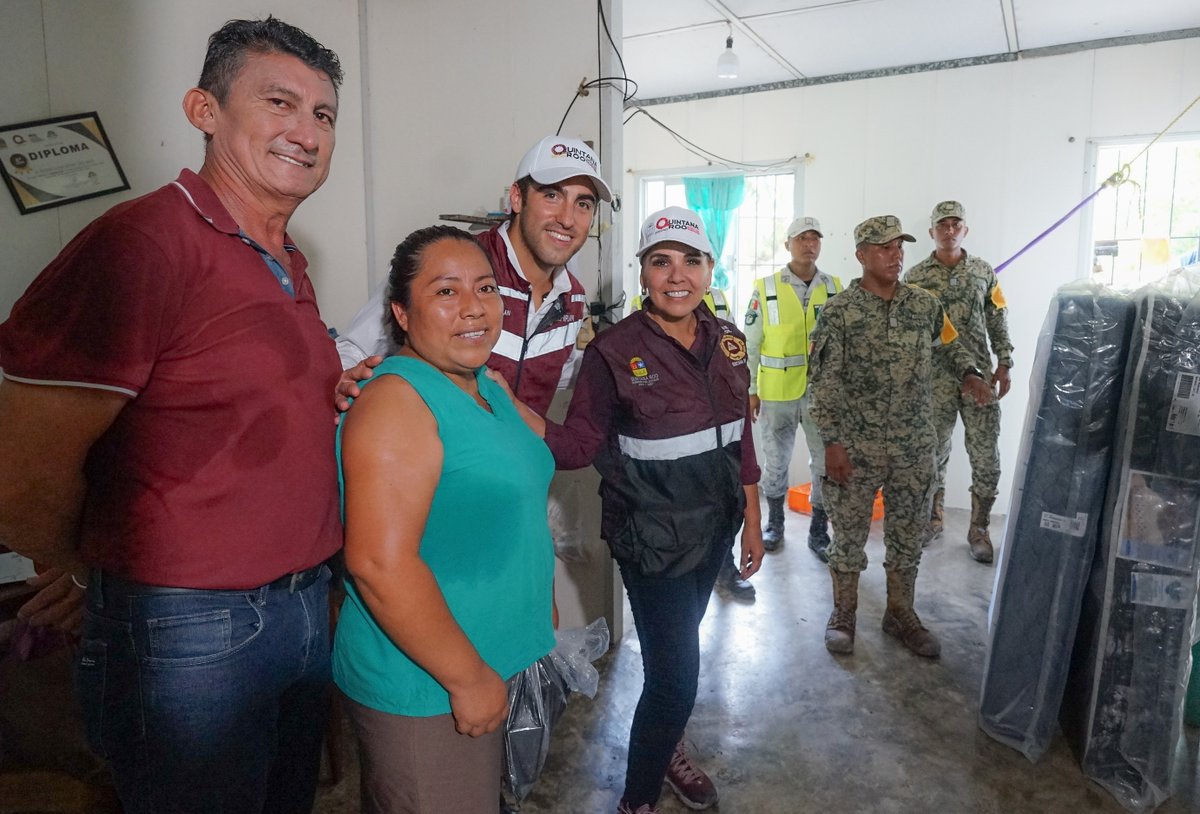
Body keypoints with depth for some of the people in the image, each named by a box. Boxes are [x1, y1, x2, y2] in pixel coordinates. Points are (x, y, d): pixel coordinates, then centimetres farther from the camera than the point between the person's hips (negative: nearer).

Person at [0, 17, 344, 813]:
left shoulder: (291, 263, 8)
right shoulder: (142, 242, -19)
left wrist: (337, 391, 5)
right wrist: (106, 579, -2)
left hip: (306, 607, 8)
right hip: (190, 634, -7)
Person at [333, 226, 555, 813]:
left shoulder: (486, 389, 6)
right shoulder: (397, 401, -22)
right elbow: (379, 563, -29)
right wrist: (468, 677, -21)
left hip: (492, 668, 9)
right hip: (423, 689, -8)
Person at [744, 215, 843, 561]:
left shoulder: (835, 288, 2)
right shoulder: (766, 288, -3)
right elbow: (751, 345, 0)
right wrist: (750, 390, -1)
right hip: (777, 392, -1)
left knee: (826, 463, 6)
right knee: (775, 461, 12)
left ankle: (819, 532, 22)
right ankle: (774, 523, 32)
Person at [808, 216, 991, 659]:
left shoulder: (926, 304, 4)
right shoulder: (839, 311, -8)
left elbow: (950, 342, 23)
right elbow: (824, 381, -9)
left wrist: (968, 373, 2)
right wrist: (832, 442, -13)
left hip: (915, 448, 4)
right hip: (855, 447, -3)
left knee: (907, 535, 14)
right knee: (849, 533, 7)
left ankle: (900, 613, 31)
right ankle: (843, 613, 25)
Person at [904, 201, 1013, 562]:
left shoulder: (984, 272, 8)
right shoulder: (915, 277, 2)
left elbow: (998, 322, 10)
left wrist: (1004, 365, 4)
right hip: (935, 379, -1)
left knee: (986, 457, 1)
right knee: (933, 453, 8)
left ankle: (978, 529, 15)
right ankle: (934, 518, 26)